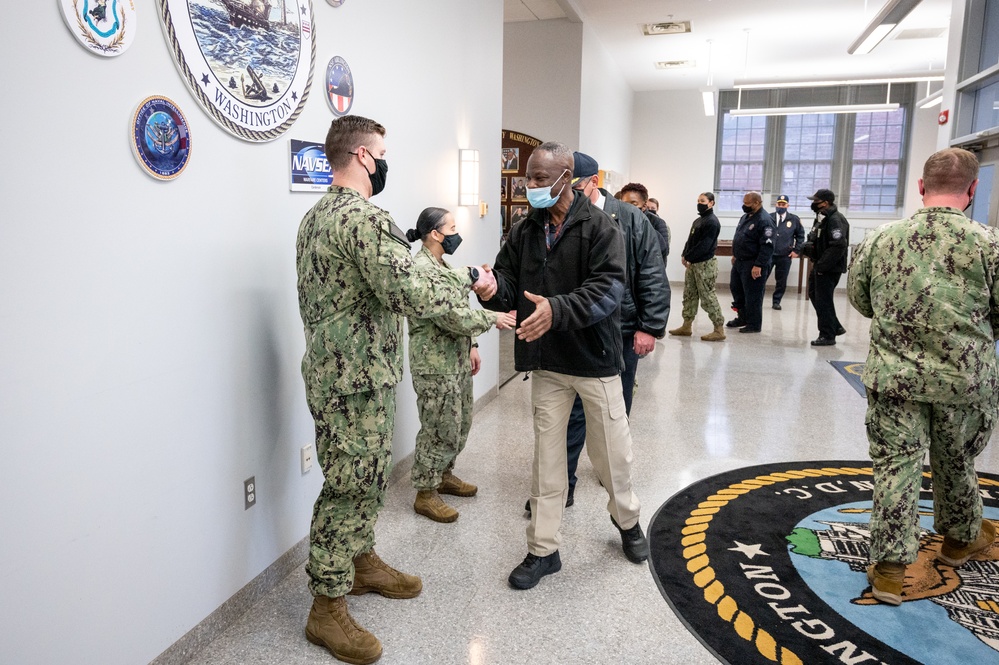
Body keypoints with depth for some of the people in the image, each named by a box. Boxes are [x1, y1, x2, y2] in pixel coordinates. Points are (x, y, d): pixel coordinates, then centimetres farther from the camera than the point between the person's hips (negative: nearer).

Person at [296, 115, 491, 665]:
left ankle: (360, 564, 38)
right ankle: (328, 608, 13)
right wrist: (470, 286, -13)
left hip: (330, 368, 10)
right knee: (350, 487, 0)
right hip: (356, 378, -10)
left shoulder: (315, 216, 13)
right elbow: (412, 294, -28)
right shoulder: (366, 218, -20)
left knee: (367, 477, 21)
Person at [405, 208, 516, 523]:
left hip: (457, 361, 10)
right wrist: (493, 318, -16)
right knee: (439, 430, 0)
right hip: (435, 365, -10)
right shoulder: (421, 267, -19)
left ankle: (444, 475, 37)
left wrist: (471, 346, 14)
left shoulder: (443, 265, 13)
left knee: (460, 424, 19)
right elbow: (450, 317, -24)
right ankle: (426, 494, 15)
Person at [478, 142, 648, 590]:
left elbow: (608, 288, -21)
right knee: (547, 456, 10)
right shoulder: (524, 232, 5)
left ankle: (626, 519, 43)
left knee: (610, 450, 13)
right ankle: (543, 550, 23)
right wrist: (493, 289, -24)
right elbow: (509, 284, 1)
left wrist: (558, 309, -36)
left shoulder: (599, 228, -10)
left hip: (595, 359, -3)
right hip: (546, 363, 3)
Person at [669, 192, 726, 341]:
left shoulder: (712, 222, -13)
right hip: (693, 263, 10)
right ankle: (686, 326, 20)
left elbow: (704, 245, -20)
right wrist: (684, 255, 0)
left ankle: (719, 330, -3)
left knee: (708, 297, -8)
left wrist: (689, 258, -16)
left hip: (705, 264, -10)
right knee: (689, 295, 12)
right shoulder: (698, 220, 17)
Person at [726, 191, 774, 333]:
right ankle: (742, 318, 33)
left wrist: (759, 265, -26)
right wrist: (735, 254, 22)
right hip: (740, 262, 10)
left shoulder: (764, 220, -19)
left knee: (752, 295, -2)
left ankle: (754, 324, 10)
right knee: (736, 290, 18)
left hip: (753, 265, -10)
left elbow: (767, 246, -23)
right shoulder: (746, 216, 11)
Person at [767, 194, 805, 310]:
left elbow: (800, 235, 10)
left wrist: (797, 251, 3)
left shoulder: (794, 219, 2)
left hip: (785, 256, 0)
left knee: (781, 281, 7)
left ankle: (776, 301, 21)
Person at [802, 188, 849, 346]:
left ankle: (827, 335, 7)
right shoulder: (822, 218, 14)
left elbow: (838, 246, -26)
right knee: (815, 295, 17)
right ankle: (836, 327, 28)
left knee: (823, 300, -4)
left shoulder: (835, 220, -18)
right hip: (819, 265, 10)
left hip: (829, 268, -10)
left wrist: (822, 266, -24)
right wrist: (807, 246, 5)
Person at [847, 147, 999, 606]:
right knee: (956, 465, 21)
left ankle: (889, 568, 9)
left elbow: (860, 302, 8)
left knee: (895, 467, 6)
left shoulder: (879, 241, -6)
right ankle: (959, 539, 45)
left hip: (894, 377, 0)